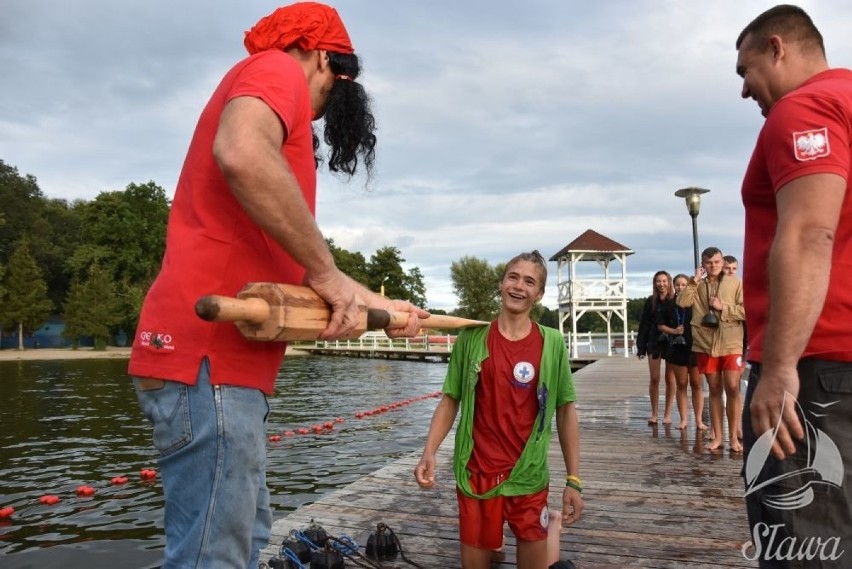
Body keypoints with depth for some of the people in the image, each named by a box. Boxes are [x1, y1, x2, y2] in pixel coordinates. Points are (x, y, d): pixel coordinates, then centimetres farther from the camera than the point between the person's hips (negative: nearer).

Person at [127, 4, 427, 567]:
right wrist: (327, 272, -18)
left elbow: (291, 263, 26)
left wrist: (374, 302, 22)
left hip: (223, 357, 10)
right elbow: (241, 152, -27)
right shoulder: (279, 69, -1)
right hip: (209, 357, -10)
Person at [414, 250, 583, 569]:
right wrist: (429, 453, -10)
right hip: (476, 475, 0)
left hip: (529, 478, 0)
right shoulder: (472, 338, -3)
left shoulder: (552, 343, -3)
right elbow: (450, 401, 3)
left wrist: (573, 479, 0)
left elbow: (566, 410, 2)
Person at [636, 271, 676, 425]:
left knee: (670, 379, 4)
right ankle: (654, 413, 13)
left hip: (671, 343, -2)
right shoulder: (650, 302, 4)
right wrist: (641, 347, 0)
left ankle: (667, 414, 13)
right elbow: (643, 325, 4)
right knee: (654, 379, 4)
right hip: (654, 343, 2)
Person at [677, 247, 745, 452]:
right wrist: (694, 280, -11)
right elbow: (682, 302, -8)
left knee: (732, 388, -6)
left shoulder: (735, 283, 0)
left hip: (731, 344, -2)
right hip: (706, 344, 3)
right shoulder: (697, 286, 9)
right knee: (714, 390, 9)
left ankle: (733, 437, 6)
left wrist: (724, 307, -14)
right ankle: (718, 436, 16)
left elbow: (746, 311, -5)